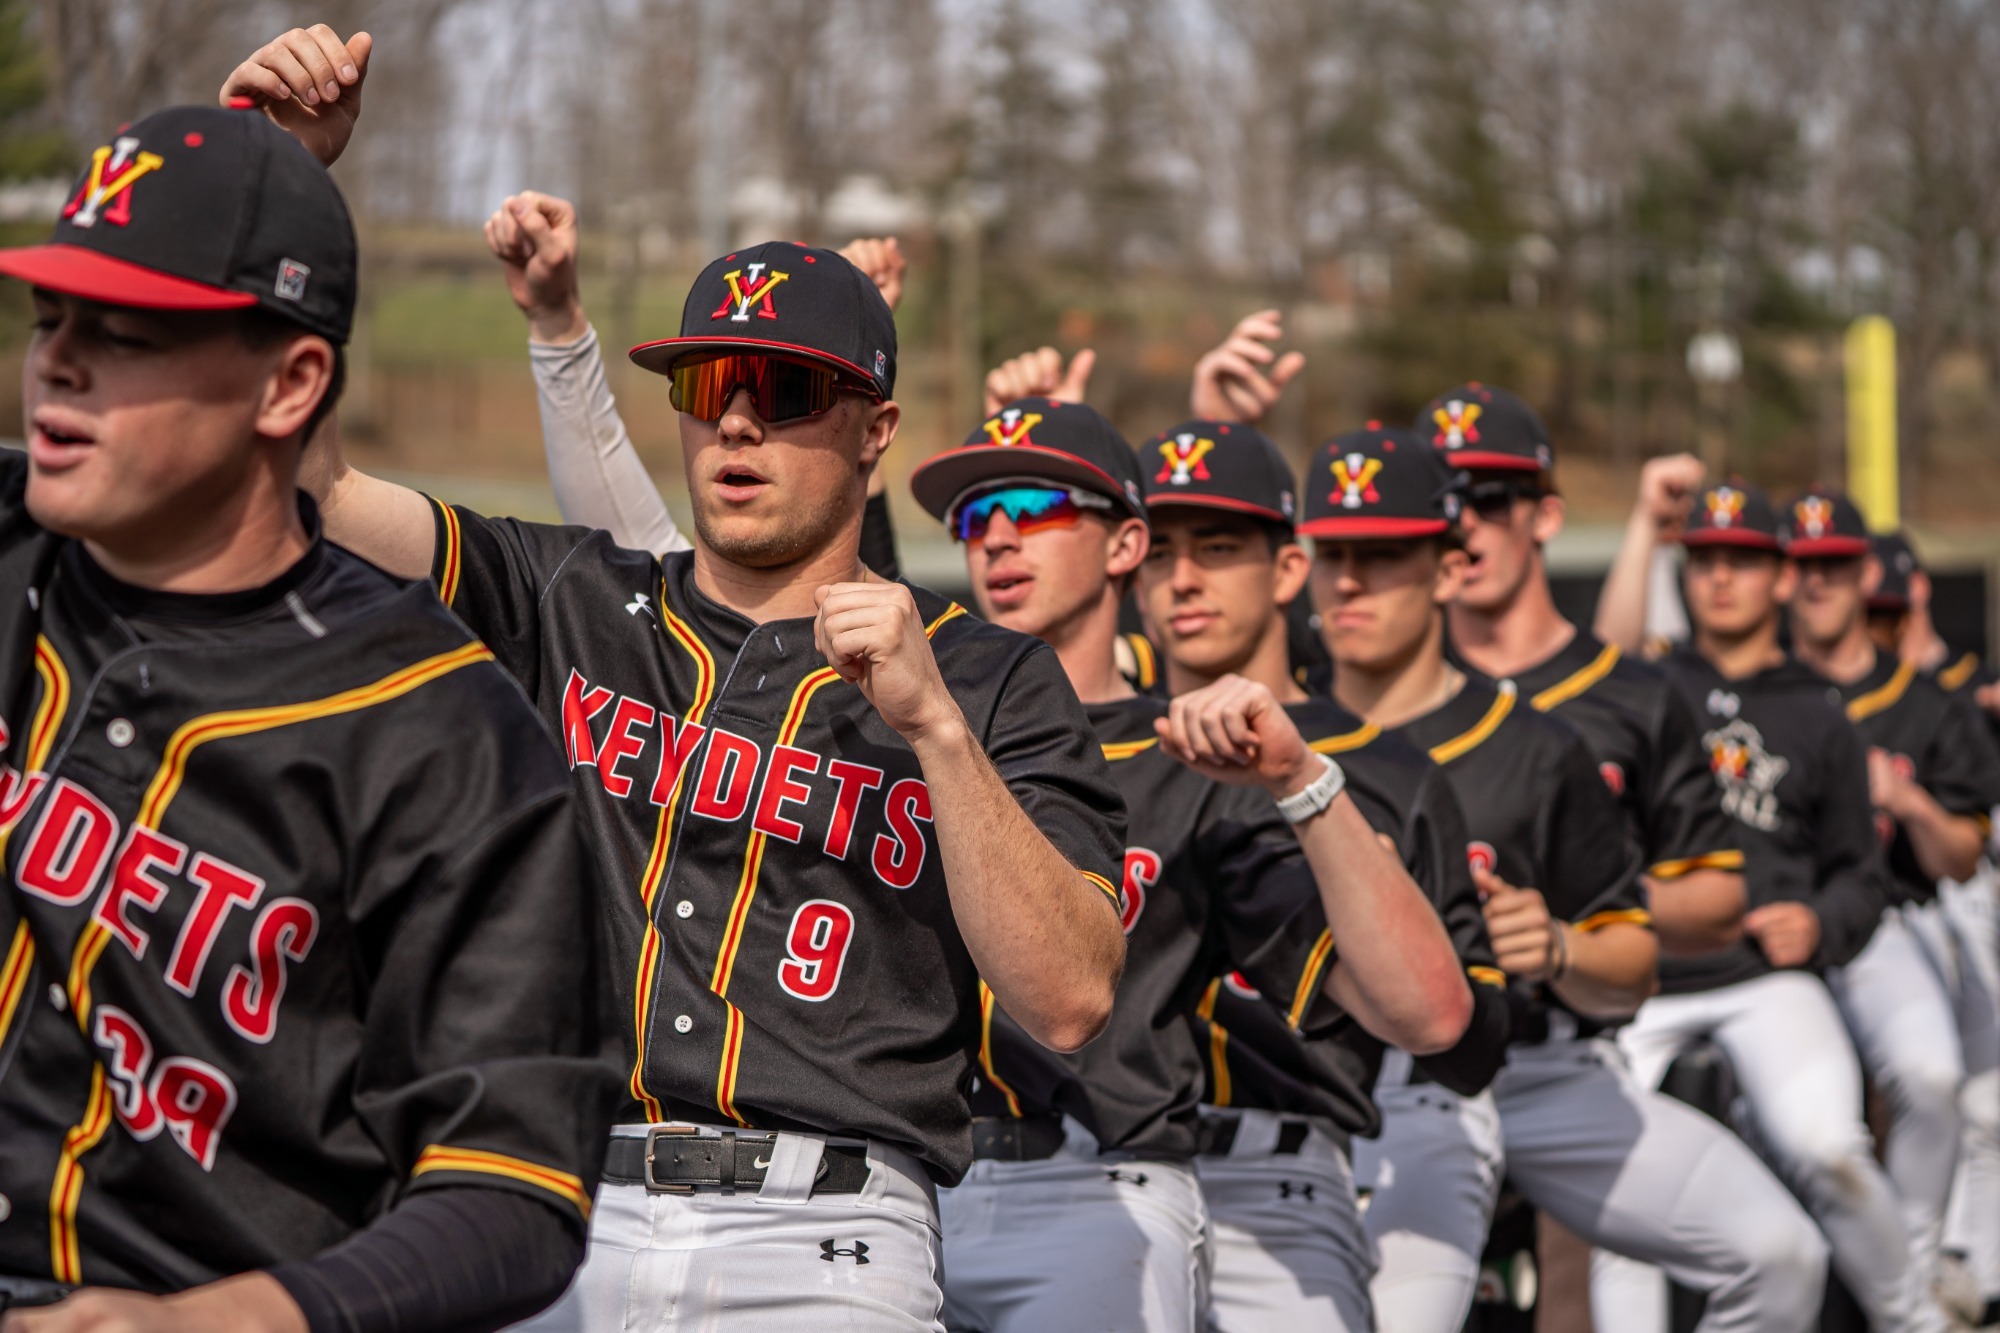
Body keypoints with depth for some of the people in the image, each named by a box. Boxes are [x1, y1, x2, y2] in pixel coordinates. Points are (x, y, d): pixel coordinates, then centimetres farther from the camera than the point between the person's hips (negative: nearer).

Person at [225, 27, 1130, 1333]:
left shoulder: (990, 678, 7)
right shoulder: (565, 601, 14)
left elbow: (1069, 1002, -4)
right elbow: (299, 473, 5)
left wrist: (934, 723, -13)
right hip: (546, 1219, 2)